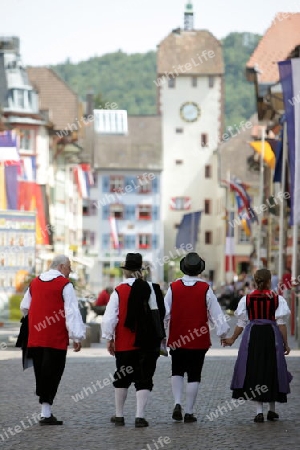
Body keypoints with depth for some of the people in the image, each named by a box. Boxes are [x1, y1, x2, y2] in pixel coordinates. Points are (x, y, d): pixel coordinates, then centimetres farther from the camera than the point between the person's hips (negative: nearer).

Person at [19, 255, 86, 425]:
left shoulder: (35, 283, 13)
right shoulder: (64, 285, -7)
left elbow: (25, 307, 21)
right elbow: (72, 312, -12)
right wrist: (77, 336, -11)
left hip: (35, 338, 6)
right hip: (56, 339, -6)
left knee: (41, 373, 12)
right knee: (53, 373, -3)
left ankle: (46, 410, 15)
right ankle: (46, 413, -6)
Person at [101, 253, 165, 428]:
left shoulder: (119, 291, -5)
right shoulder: (151, 289, -3)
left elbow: (109, 318, -8)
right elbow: (161, 313, 0)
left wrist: (109, 338, 2)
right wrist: (160, 336, 11)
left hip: (124, 344, 0)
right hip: (148, 343, 0)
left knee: (123, 380, 15)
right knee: (144, 380, 3)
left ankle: (119, 415, 23)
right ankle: (140, 416, -6)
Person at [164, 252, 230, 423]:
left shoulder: (174, 287, -4)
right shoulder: (205, 289, -7)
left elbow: (164, 312, -1)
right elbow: (216, 313, -4)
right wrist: (223, 332, 7)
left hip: (177, 339, 1)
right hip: (199, 340, -1)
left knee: (177, 372, 18)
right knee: (194, 376, 6)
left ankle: (177, 404, 0)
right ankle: (189, 412, 6)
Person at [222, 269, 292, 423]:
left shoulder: (246, 299, 1)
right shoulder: (277, 299, -2)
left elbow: (241, 324, 3)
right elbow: (281, 323, -3)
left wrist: (232, 339, 15)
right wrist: (285, 344, 3)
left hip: (252, 335, 1)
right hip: (271, 335, 0)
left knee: (254, 371, 5)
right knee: (272, 371, 12)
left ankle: (259, 411, -3)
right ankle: (272, 410, 19)